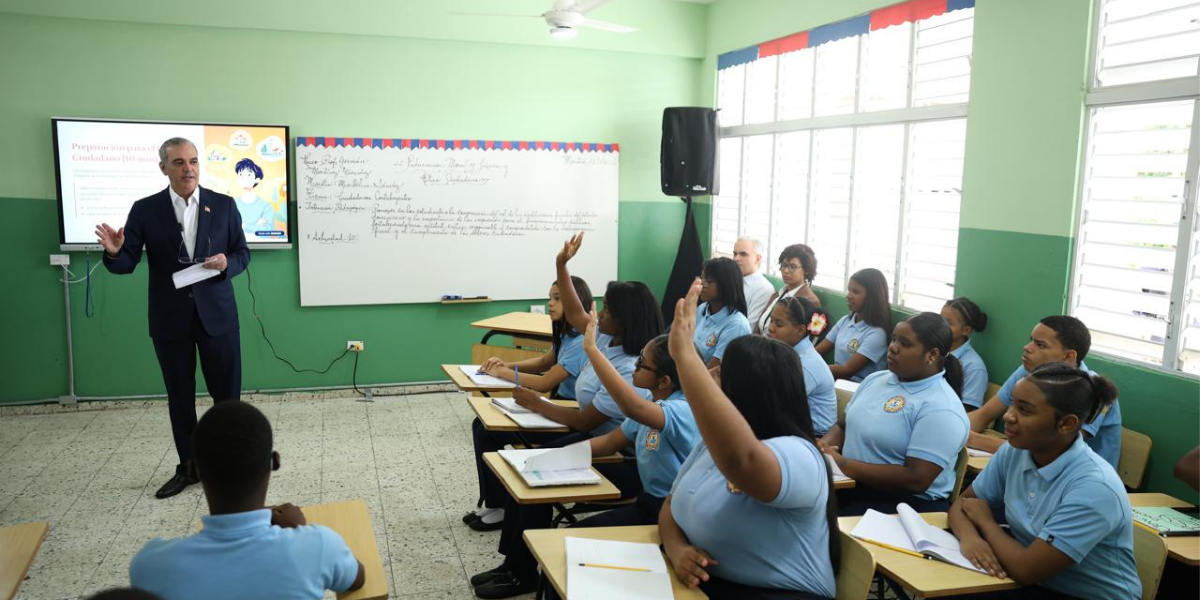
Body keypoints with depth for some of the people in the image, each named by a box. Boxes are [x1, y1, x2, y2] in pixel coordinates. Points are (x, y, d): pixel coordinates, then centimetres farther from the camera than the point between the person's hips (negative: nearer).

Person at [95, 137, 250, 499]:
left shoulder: (223, 205, 2)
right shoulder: (145, 210, 1)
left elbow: (242, 253, 7)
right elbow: (127, 264, -1)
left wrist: (226, 263, -15)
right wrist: (114, 252, -24)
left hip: (217, 314, 0)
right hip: (170, 319, 1)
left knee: (227, 393, 4)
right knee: (180, 397, 10)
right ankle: (188, 467, 23)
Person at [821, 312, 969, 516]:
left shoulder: (940, 409, -15)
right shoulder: (875, 379, 11)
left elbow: (916, 480, -22)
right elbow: (843, 426, 18)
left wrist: (843, 465, -20)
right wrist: (822, 446, -6)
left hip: (904, 503, -7)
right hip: (849, 486, 7)